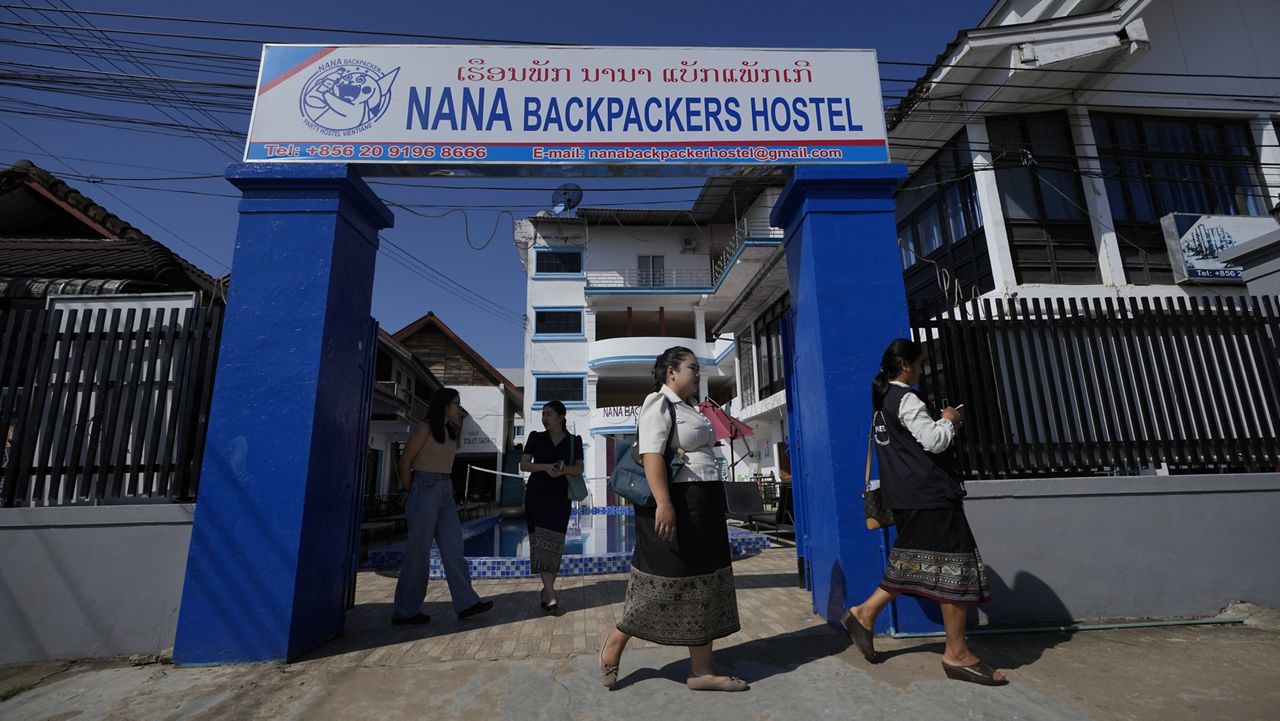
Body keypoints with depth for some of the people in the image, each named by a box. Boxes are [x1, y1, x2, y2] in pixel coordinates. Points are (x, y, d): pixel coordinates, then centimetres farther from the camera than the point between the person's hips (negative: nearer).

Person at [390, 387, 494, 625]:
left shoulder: (449, 431, 14)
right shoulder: (425, 429, -9)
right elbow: (405, 462, -6)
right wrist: (410, 490, 3)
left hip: (446, 492, 8)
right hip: (426, 490, -8)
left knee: (453, 549, 4)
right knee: (419, 552, 1)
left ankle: (466, 602, 6)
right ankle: (405, 611, 14)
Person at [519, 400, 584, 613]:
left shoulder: (574, 441, 6)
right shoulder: (536, 437, 7)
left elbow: (579, 468, 1)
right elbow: (523, 464, 1)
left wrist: (565, 469, -21)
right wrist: (545, 467, -16)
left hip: (560, 496, 1)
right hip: (537, 494, 0)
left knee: (555, 542, 1)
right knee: (541, 540, -11)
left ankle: (547, 588, 19)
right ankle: (551, 595, -15)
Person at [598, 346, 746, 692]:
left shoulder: (688, 409, 18)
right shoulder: (658, 403, -11)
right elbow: (651, 453, -22)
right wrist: (663, 502, -31)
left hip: (703, 506, 10)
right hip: (676, 503, -10)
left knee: (702, 583, 10)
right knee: (667, 579, -1)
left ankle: (701, 670, 20)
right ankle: (615, 639, 21)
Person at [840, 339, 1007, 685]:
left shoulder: (883, 399, 17)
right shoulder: (907, 399, -13)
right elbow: (934, 441, -18)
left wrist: (943, 422, 15)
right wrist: (948, 421, 0)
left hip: (905, 496, 10)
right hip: (929, 493, -10)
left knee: (913, 563, 15)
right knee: (954, 563, -2)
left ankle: (865, 613, 14)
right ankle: (957, 654, 7)